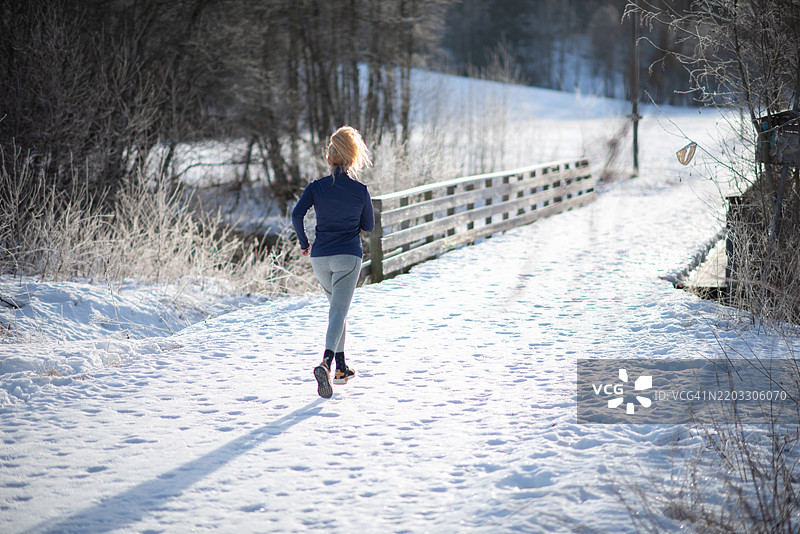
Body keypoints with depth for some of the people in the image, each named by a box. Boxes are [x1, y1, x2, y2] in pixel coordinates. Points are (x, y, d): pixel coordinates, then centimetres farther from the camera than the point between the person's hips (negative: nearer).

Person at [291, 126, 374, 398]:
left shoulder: (316, 187, -1)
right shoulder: (361, 190, -3)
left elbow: (297, 214, -12)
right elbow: (368, 226, 5)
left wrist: (303, 242, 3)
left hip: (320, 256, 3)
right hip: (348, 256, -3)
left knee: (337, 307, 22)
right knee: (338, 312, -10)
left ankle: (341, 368, 26)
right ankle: (326, 363, -35)